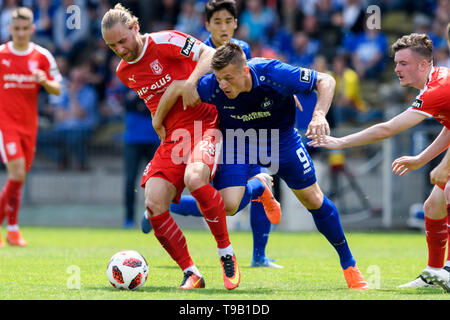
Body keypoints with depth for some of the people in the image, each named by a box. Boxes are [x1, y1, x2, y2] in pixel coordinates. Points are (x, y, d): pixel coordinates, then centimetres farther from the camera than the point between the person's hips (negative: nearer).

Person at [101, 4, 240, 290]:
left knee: (194, 177, -35)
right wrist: (161, 124, 14)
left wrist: (191, 82, -27)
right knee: (154, 204, -13)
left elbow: (209, 54, -15)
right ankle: (191, 274, 3)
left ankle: (228, 256, -17)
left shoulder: (164, 42, -8)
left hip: (205, 125, -7)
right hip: (172, 137, 7)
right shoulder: (124, 72, 12)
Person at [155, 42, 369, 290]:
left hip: (280, 137, 0)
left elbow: (325, 81, -23)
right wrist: (158, 123, -2)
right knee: (227, 204, -20)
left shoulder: (274, 75, -34)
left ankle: (348, 264, 21)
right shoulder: (212, 87, -32)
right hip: (236, 139, 0)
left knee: (313, 200, 4)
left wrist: (319, 115, -37)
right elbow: (177, 86, -14)